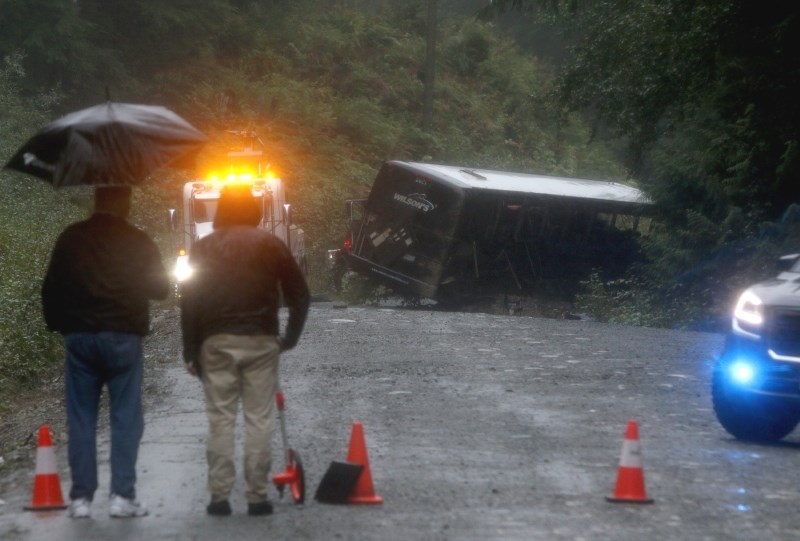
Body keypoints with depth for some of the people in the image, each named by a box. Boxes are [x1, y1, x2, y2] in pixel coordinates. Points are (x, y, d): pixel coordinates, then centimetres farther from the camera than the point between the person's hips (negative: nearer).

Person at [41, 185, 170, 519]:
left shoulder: (70, 238, 3)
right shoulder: (138, 242, -3)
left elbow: (51, 288, 5)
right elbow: (160, 288, 6)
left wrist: (59, 325, 17)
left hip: (79, 338, 2)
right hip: (123, 338, -2)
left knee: (81, 420, 6)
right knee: (126, 418, 2)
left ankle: (81, 498, 3)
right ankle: (122, 496, -2)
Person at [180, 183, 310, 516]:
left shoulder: (204, 248, 5)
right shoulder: (269, 245, 4)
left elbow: (189, 301, 2)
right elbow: (299, 294, 4)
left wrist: (190, 350, 5)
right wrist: (290, 336, 14)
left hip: (216, 341, 1)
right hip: (260, 340, -1)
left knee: (220, 420, 3)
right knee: (259, 419, 2)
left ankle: (219, 496, 1)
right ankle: (257, 496, 0)